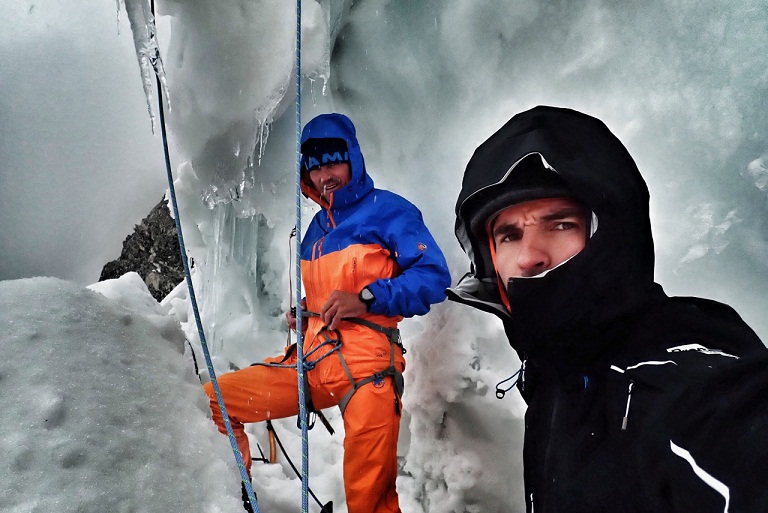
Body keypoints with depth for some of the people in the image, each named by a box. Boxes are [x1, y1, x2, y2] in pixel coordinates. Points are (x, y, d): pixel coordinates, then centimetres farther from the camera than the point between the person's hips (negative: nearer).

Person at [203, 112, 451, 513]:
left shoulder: (386, 210, -1)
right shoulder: (316, 227, 21)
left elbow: (434, 277, -11)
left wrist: (366, 299, -20)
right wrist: (299, 314, 13)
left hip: (365, 363, -7)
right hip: (311, 360, 7)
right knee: (210, 402, 4)